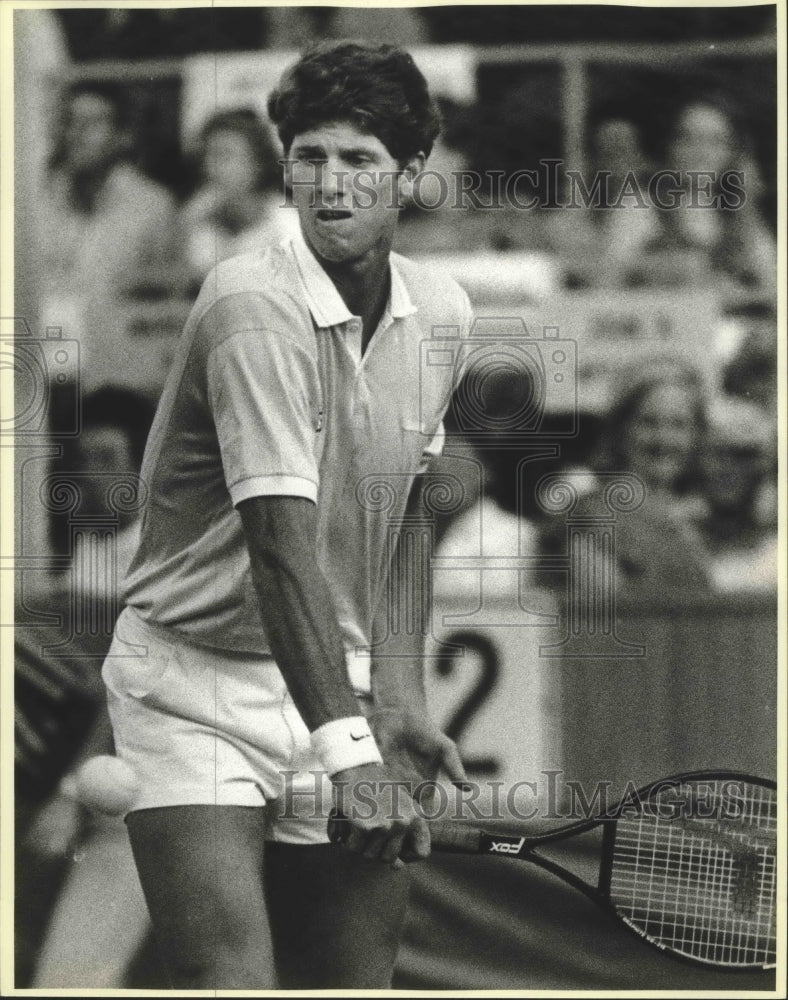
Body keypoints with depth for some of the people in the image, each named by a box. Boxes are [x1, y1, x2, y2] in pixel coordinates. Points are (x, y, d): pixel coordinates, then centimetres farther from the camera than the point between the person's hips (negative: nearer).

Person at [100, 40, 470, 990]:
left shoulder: (442, 312, 4)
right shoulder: (252, 306, -18)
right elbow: (282, 538, -25)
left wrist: (398, 697, 5)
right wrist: (347, 747, -31)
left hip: (341, 685, 6)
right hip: (193, 687, -6)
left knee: (355, 979, 3)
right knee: (232, 981, -18)